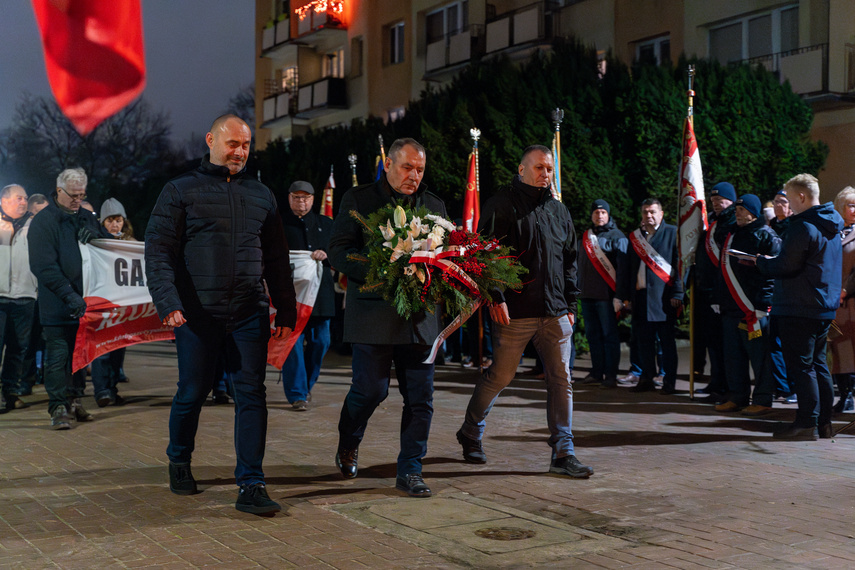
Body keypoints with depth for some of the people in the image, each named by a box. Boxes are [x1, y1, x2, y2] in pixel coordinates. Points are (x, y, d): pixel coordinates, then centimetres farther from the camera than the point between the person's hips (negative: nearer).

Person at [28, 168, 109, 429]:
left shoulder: (86, 217, 13)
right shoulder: (43, 221, -6)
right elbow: (44, 267, -14)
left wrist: (96, 236, -5)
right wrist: (69, 295, -22)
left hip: (84, 300, 6)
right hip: (57, 304, -6)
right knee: (58, 354, -4)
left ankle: (75, 400, 24)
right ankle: (58, 407, 1)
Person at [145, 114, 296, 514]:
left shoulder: (261, 195, 15)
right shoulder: (181, 191, 4)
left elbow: (276, 260, 18)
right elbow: (158, 251, -4)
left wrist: (286, 311, 13)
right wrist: (168, 302, -17)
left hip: (250, 314, 3)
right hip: (198, 314, -2)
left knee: (252, 394, -3)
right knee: (193, 392, 8)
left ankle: (251, 486, 0)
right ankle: (179, 462, 34)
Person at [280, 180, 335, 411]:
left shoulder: (326, 224, 18)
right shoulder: (278, 223, 9)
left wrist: (326, 255, -6)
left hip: (320, 291, 4)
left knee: (320, 341, 6)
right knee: (293, 342, -8)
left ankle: (307, 383, 29)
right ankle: (297, 394, -4)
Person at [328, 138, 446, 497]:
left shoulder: (434, 205, 15)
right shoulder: (358, 199, 4)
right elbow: (338, 252, -4)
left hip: (420, 316, 4)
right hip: (373, 313, -4)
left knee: (420, 397, 2)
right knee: (371, 389, -4)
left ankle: (410, 470, 14)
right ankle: (348, 444, 26)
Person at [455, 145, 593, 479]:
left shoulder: (558, 210, 17)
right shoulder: (502, 205, -2)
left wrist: (570, 304, 14)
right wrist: (496, 298, -15)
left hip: (555, 312, 6)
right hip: (515, 311, -5)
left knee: (561, 378, 2)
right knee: (500, 375, 2)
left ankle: (563, 454, 6)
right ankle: (470, 433, 24)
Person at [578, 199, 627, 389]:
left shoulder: (616, 237, -2)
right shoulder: (586, 236, 16)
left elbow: (623, 267, -7)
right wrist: (579, 289, 14)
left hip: (606, 295, -6)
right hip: (587, 295, 6)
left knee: (610, 335, -4)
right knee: (592, 335, 9)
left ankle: (610, 375, -2)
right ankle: (597, 372, 16)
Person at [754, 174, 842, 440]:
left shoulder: (802, 227, -17)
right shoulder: (831, 226, 13)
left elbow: (785, 266, -19)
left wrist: (761, 261, 0)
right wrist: (767, 261, 17)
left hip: (800, 308, -9)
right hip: (825, 307, 9)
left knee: (800, 365, -4)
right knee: (817, 363, 15)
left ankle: (806, 423, -3)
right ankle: (824, 422, 18)